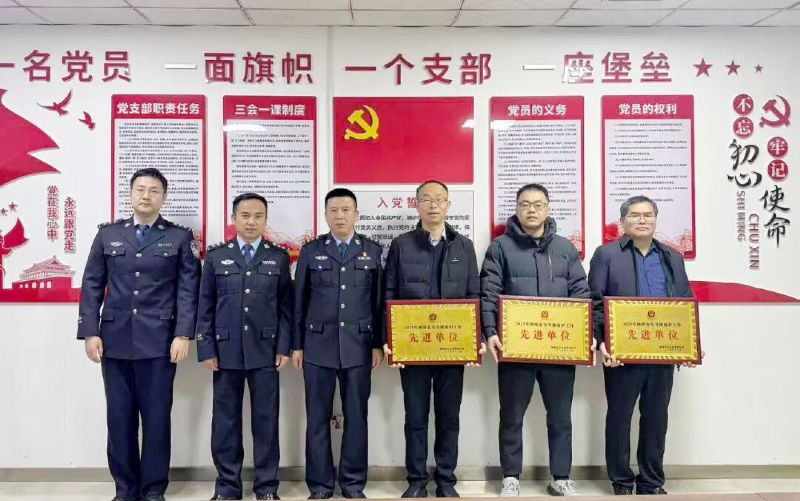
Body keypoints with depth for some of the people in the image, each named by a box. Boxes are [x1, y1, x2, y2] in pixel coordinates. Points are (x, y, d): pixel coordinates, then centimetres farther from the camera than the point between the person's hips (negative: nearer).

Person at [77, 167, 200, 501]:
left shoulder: (180, 237, 5)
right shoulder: (108, 234, 11)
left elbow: (188, 290, -1)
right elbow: (92, 285, 8)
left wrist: (183, 335, -10)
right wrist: (90, 332, -1)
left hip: (159, 342, -2)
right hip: (115, 340, 2)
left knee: (157, 416, 3)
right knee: (119, 417, 8)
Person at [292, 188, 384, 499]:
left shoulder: (373, 251, 6)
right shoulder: (311, 251, 6)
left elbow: (379, 300, 4)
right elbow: (300, 301, 6)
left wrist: (378, 343, 0)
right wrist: (296, 345, 2)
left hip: (358, 346, 0)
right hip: (318, 345, 0)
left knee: (356, 416, 7)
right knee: (317, 418, 6)